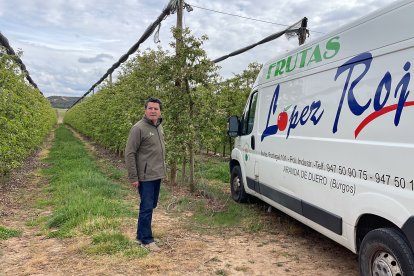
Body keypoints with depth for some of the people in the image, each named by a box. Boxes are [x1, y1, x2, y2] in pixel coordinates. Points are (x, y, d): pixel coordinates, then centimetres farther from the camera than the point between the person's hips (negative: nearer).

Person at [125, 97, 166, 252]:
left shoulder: (159, 127, 10)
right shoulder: (139, 128, -14)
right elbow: (129, 154, -15)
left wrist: (162, 169, 15)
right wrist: (133, 177, -17)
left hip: (157, 175, 8)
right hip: (146, 177, -8)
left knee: (151, 206, 16)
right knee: (146, 208, -1)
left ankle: (141, 235, 29)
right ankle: (146, 240, 12)